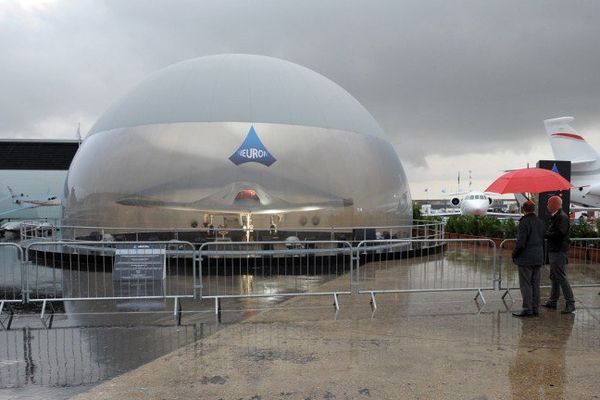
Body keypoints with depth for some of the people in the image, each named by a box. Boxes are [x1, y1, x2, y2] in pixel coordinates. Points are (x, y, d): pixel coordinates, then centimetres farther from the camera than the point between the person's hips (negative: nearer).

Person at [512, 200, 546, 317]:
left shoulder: (524, 222, -16)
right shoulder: (541, 223, 10)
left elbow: (521, 243, -19)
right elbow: (544, 240, 14)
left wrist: (514, 255, -6)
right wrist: (542, 256, 20)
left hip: (526, 259, -8)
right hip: (538, 259, 8)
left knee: (525, 284, -3)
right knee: (535, 284, 12)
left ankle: (527, 309, -2)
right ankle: (535, 309, 16)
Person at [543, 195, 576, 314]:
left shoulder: (562, 217, -15)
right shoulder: (555, 217, 16)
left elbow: (559, 234, -24)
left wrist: (545, 234, -16)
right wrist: (546, 233, 1)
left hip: (559, 252, -10)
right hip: (554, 251, 10)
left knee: (561, 277, -8)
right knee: (554, 277, 16)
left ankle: (570, 304, -4)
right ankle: (553, 301, 25)